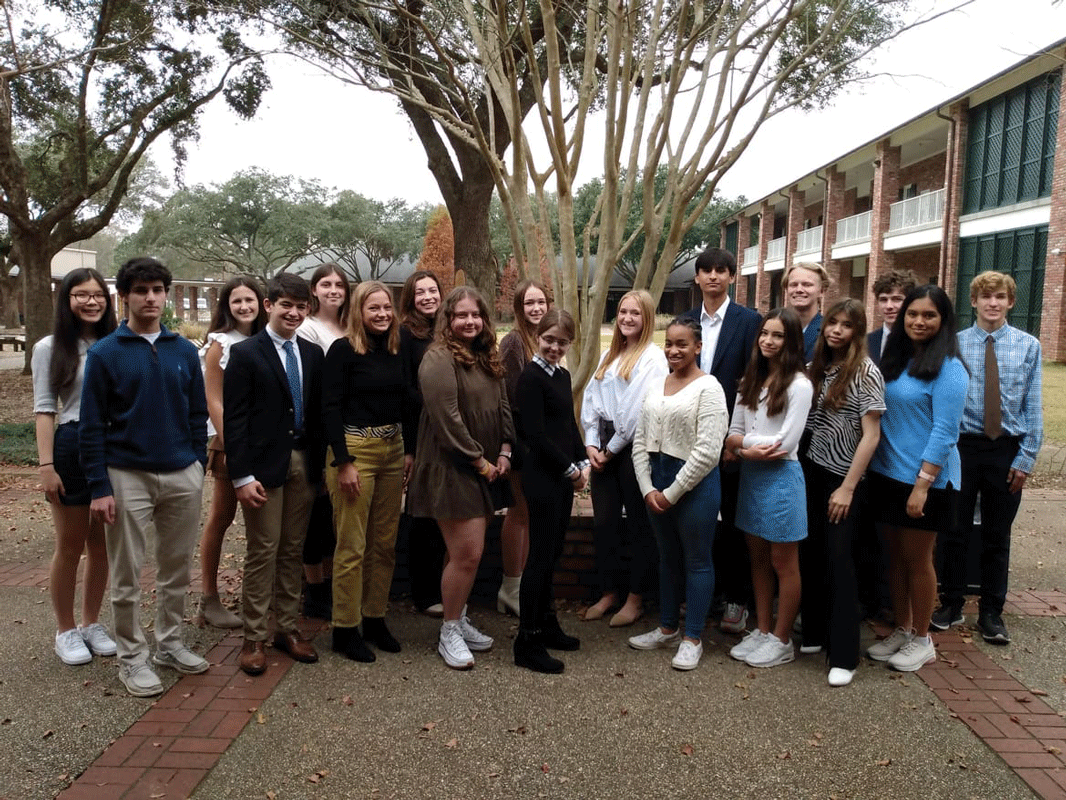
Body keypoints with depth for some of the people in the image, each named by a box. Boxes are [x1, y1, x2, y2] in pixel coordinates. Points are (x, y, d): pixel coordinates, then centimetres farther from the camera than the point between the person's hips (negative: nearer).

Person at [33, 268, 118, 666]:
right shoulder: (49, 349, -1)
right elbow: (44, 410, -4)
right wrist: (46, 466, -11)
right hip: (73, 448, -3)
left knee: (102, 544, 12)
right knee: (70, 546, 7)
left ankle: (92, 624, 27)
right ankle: (66, 631, 22)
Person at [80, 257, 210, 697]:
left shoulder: (185, 351, 5)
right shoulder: (105, 353, -4)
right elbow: (92, 426, -4)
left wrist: (198, 467, 7)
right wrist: (99, 487, -8)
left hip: (183, 476, 3)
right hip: (128, 477, -3)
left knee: (176, 569, 13)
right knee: (127, 576, 6)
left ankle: (170, 643, 29)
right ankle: (132, 657, 20)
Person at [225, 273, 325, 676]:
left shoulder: (312, 354, 10)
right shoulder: (245, 353, -5)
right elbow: (234, 419, -9)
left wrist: (319, 463, 6)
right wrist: (241, 476, -14)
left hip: (303, 462, 5)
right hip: (264, 465, -5)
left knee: (293, 549, 12)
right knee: (262, 551, 1)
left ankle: (287, 628, 25)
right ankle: (254, 638, 13)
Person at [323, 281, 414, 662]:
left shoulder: (396, 351, 9)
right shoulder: (342, 350, -8)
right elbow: (330, 408, -11)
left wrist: (410, 451, 8)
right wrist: (343, 462, -15)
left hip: (392, 449, 6)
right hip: (355, 449, -6)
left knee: (385, 543, 11)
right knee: (352, 547, 0)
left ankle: (374, 619, 24)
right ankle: (345, 628, 13)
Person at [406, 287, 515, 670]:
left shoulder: (488, 359, 13)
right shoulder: (439, 359, -13)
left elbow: (503, 407, 16)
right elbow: (447, 418, -19)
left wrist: (504, 451, 2)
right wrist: (479, 462, -13)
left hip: (487, 470, 8)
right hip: (452, 470, -8)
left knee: (469, 552, 13)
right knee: (467, 554, -7)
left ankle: (460, 620, 29)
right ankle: (449, 633, 11)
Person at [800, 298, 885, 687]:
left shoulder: (866, 372, -9)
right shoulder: (816, 367, 7)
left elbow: (871, 436, -12)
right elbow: (802, 420, 9)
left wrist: (847, 487, -14)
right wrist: (797, 470, -2)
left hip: (844, 479, -5)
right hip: (811, 472, 5)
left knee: (838, 558, -4)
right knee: (809, 553, 7)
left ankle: (843, 655, 5)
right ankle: (814, 633, 23)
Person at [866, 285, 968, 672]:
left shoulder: (948, 368, -13)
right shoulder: (895, 360, 8)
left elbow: (945, 432, -17)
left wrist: (922, 484, -21)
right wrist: (876, 470, 5)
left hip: (925, 480, -6)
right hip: (887, 474, 6)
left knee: (917, 559, 5)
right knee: (896, 556, 14)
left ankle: (921, 640, 22)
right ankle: (901, 631, 28)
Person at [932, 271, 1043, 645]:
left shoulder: (1028, 346, -2)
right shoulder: (954, 344, -4)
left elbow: (1033, 406, -1)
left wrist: (1026, 457, -5)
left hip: (1008, 450, 1)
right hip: (963, 446, -1)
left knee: (997, 536, 11)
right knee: (956, 531, 10)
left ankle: (991, 613, 25)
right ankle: (951, 604, 26)